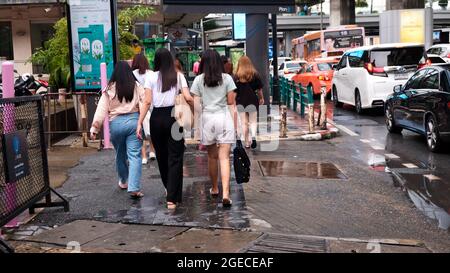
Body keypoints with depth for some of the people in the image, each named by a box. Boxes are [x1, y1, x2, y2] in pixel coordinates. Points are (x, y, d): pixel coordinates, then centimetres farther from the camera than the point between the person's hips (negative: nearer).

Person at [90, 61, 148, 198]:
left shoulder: (109, 89, 0)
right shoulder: (137, 86, 0)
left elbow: (101, 110, -1)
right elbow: (143, 106, -4)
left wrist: (94, 128, 1)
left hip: (116, 123, 1)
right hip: (133, 121, -1)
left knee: (120, 154, 19)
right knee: (134, 155, -2)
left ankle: (123, 182, 37)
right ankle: (134, 188, -11)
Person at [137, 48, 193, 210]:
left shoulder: (152, 77, 4)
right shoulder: (178, 76, 4)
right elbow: (188, 98, -8)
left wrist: (140, 123, -4)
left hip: (156, 118, 1)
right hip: (173, 116, -1)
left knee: (161, 156, 18)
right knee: (174, 158, 1)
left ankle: (169, 189, 36)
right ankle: (172, 198, -6)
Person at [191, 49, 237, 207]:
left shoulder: (199, 80, 2)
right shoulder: (227, 78, 2)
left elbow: (196, 105, 1)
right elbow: (231, 104, 2)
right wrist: (235, 125, 8)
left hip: (207, 118, 1)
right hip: (225, 117, -1)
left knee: (212, 156, 17)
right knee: (224, 157, -3)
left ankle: (214, 189, 32)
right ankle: (225, 194, -13)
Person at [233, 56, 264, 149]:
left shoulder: (236, 76, -3)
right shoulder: (255, 74, -1)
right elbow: (259, 89, 3)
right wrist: (261, 98, 18)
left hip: (240, 101, 0)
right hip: (252, 100, 0)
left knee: (244, 123, 8)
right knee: (253, 121, 8)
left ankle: (247, 143, 11)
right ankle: (253, 136, -18)